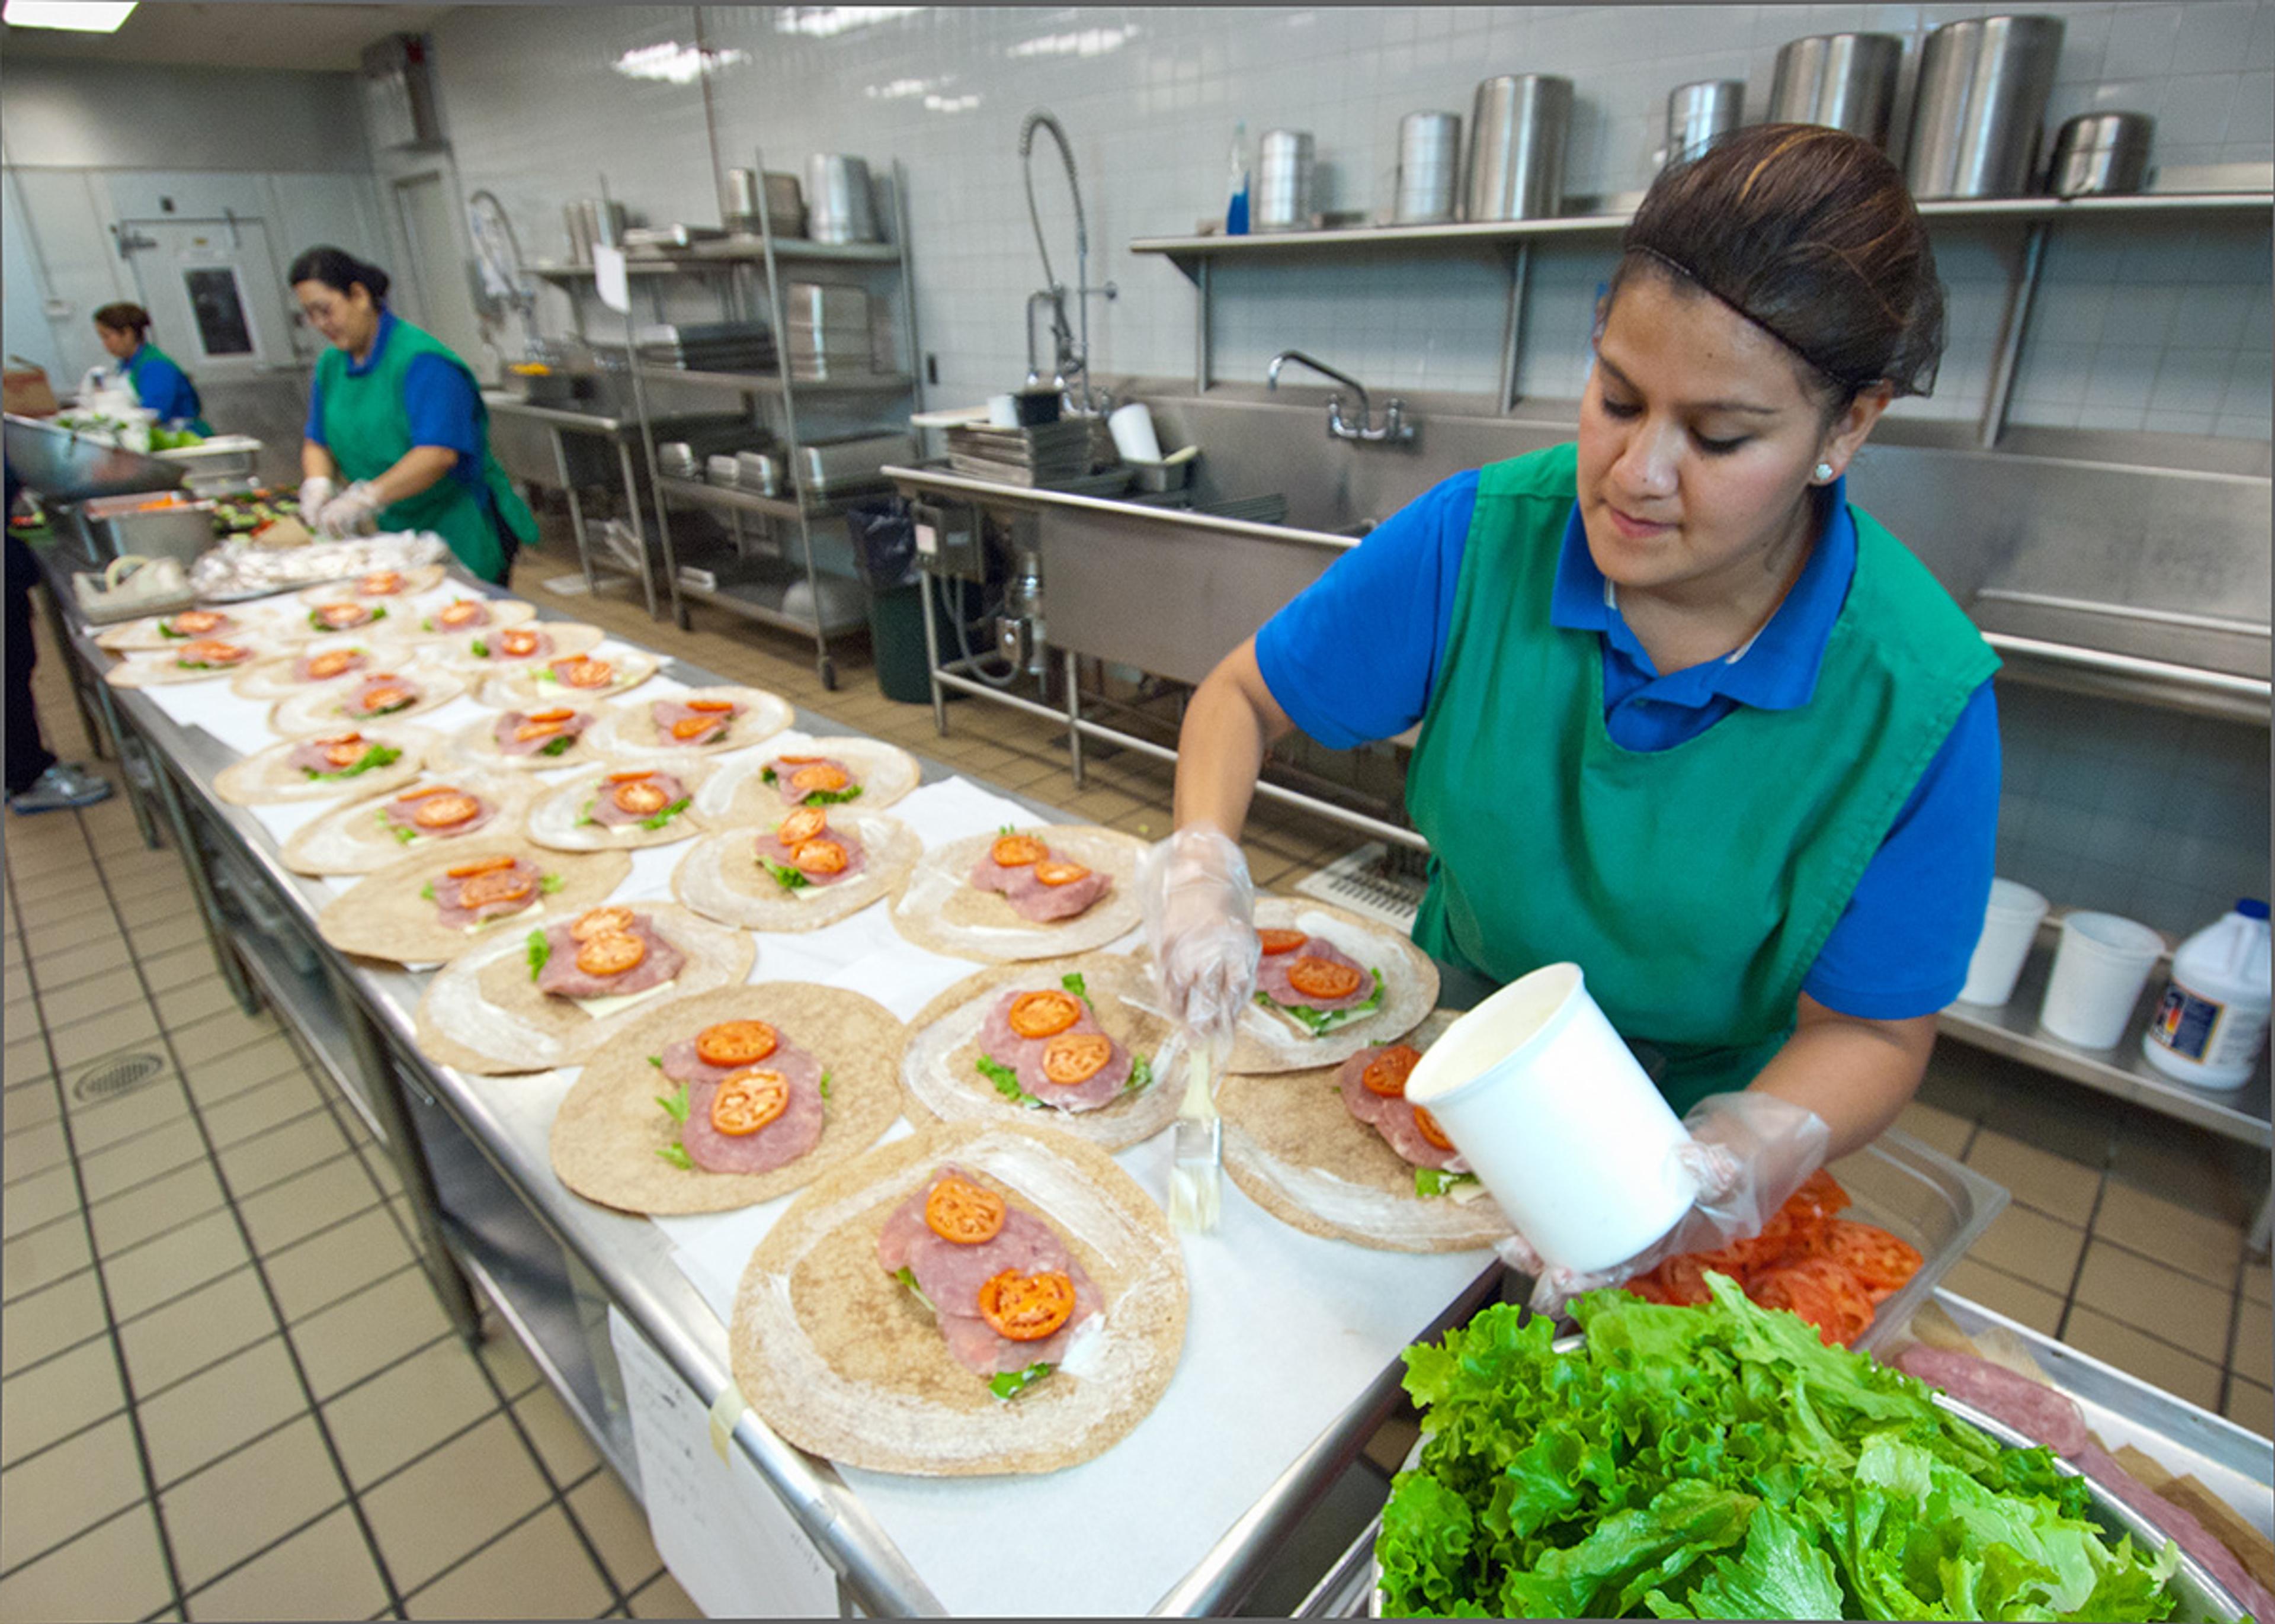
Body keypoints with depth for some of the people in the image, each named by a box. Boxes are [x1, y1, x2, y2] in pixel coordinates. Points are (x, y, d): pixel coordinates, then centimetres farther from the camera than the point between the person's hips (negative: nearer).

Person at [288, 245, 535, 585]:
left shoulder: (420, 359, -15)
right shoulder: (331, 365, 11)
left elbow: (439, 453, -27)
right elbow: (317, 442, 18)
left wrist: (366, 497, -31)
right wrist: (318, 483, -5)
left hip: (462, 534, -7)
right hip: (395, 532, 7)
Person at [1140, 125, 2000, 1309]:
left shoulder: (1920, 697, -26)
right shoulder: (1478, 538, -23)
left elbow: (1872, 1030, -18)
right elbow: (1243, 697, -13)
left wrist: (1724, 1172, -37)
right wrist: (1201, 874, -31)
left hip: (1705, 1111, -1)